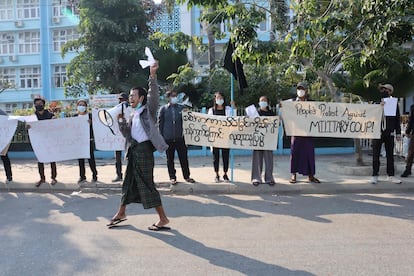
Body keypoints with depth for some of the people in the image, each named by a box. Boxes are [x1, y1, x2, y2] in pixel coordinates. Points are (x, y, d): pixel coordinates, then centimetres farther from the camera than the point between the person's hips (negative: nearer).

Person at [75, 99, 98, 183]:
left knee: (91, 158, 0)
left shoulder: (90, 116, 0)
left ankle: (94, 175, 11)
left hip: (88, 140, -3)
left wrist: (90, 123, -20)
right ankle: (82, 176, 16)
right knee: (80, 158, 7)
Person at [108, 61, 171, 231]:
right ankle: (121, 213, 36)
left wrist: (153, 75, -27)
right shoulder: (133, 116, 18)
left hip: (144, 149, -8)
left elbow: (153, 94, -18)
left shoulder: (148, 110, -2)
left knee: (147, 184, -7)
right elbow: (126, 133, 15)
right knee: (129, 181, 19)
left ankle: (163, 218, 1)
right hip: (133, 150, 8)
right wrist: (121, 119, 1)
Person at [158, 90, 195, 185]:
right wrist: (161, 137, 0)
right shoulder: (163, 109, 4)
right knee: (170, 159, 7)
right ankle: (172, 177, 18)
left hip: (180, 137, 1)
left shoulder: (182, 108, 7)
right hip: (168, 138, 0)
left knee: (183, 157, 4)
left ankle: (186, 176, 16)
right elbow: (160, 123, 5)